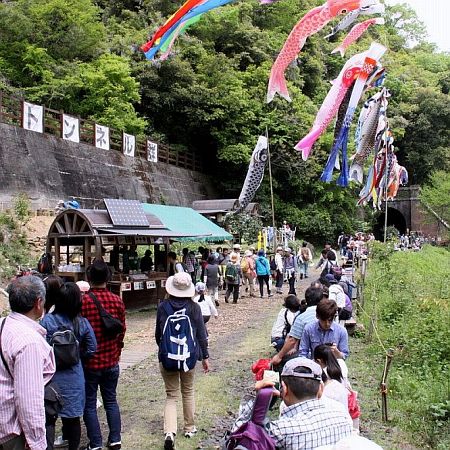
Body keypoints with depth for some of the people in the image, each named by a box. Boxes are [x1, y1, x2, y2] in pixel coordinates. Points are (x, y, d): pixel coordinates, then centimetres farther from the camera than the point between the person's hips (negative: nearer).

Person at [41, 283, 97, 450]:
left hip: (51, 376, -2)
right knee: (73, 417, 16)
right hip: (74, 378, 2)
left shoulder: (46, 321, -14)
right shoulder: (83, 323, -7)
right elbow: (91, 349, -3)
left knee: (48, 418, 10)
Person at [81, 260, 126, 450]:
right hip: (111, 362, 4)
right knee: (111, 401, 17)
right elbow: (122, 330, 4)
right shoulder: (117, 301, -5)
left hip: (89, 362, -3)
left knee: (89, 404, 10)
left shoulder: (82, 301, -17)